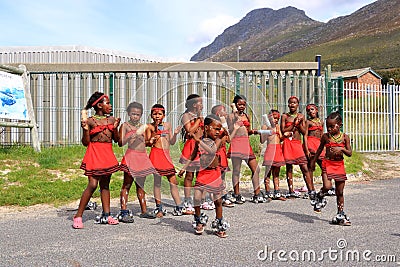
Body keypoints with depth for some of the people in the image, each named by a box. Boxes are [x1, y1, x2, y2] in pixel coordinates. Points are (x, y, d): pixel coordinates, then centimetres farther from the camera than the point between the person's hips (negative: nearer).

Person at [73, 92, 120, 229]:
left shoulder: (111, 120, 8)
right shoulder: (90, 121, -5)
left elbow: (116, 139, 10)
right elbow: (85, 143, -4)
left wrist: (115, 128, -6)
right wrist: (85, 129, -20)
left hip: (107, 154, 5)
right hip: (94, 155, -5)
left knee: (105, 185, 11)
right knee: (92, 185, -11)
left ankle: (106, 215, 17)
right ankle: (78, 216, -1)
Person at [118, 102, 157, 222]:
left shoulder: (142, 126, 15)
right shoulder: (125, 125, -2)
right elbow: (121, 143, -11)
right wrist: (132, 135, -23)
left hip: (143, 157, 6)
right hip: (131, 156, -6)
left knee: (141, 184, 13)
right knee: (127, 184, -4)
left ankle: (144, 211, 19)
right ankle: (123, 212, -2)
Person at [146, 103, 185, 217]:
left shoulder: (167, 125, 14)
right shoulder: (150, 126, 1)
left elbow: (172, 142, 16)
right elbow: (147, 143, 1)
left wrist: (175, 134, -1)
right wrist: (151, 141, -20)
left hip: (167, 155, 4)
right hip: (156, 154, -4)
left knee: (173, 181, 5)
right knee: (157, 181, 0)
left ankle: (179, 207, 15)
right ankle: (159, 208, 11)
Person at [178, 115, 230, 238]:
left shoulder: (217, 141, -5)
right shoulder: (199, 141, 2)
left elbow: (212, 151, -25)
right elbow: (193, 155, 16)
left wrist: (200, 141, -28)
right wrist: (184, 167, 13)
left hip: (215, 173, -1)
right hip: (202, 173, 1)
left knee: (218, 200, 7)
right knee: (196, 198, -8)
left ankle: (219, 225, 23)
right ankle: (199, 221, 17)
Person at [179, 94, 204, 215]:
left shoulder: (199, 116, 18)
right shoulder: (186, 116, -4)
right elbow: (190, 131, -16)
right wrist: (199, 119, -11)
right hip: (191, 146, -7)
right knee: (189, 175, -2)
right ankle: (187, 202, 4)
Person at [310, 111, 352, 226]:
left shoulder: (344, 137, 0)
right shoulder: (325, 136, 1)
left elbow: (350, 153, 1)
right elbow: (320, 149, 15)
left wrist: (341, 149, -18)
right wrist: (313, 161, 20)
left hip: (339, 164, 1)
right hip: (327, 163, -1)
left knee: (340, 192, 7)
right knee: (327, 186, -22)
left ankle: (340, 214, 20)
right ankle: (320, 196, 12)